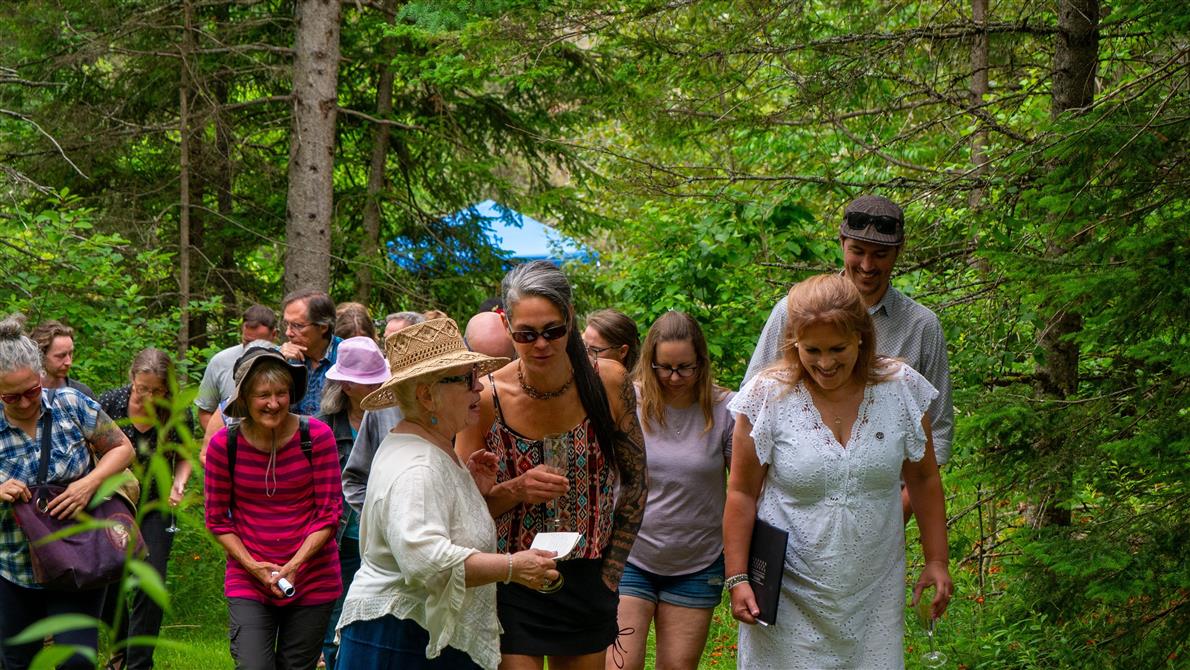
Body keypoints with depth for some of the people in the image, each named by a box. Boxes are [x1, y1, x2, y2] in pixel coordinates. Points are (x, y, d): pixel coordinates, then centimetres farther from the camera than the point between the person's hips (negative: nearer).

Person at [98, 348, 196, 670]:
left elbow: (184, 456, 4)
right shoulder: (111, 403, -17)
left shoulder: (179, 415, -14)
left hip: (154, 509, 0)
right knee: (106, 587, 7)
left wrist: (178, 485, -14)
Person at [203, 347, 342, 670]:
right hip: (247, 582, 0)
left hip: (311, 580, 0)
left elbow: (329, 513, -5)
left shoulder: (317, 435, -8)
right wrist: (253, 566, -10)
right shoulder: (224, 444, -6)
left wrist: (294, 565, -16)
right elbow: (217, 519, 3)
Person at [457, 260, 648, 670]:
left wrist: (610, 570, 4)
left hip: (586, 585, 2)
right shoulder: (488, 398, -11)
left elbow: (635, 482, 6)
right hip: (511, 586, -2)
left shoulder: (609, 384, -5)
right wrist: (516, 490, -22)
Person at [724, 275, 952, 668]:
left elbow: (923, 479, 10)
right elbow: (742, 493, -2)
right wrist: (737, 578, -5)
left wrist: (936, 561, 9)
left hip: (874, 594, 2)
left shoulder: (901, 389, -1)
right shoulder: (767, 397, -8)